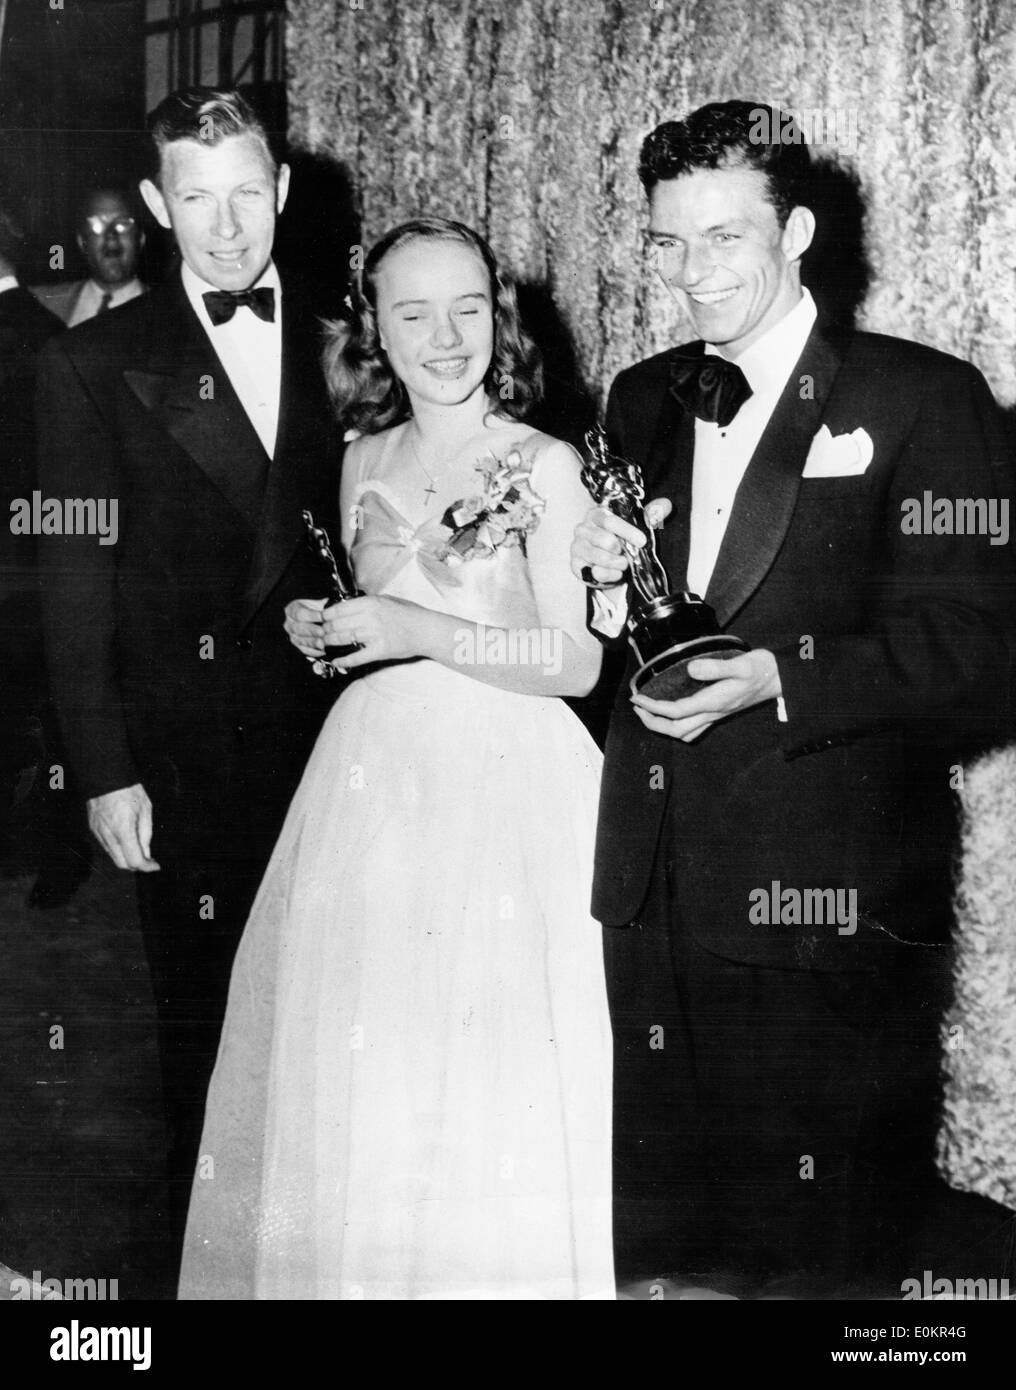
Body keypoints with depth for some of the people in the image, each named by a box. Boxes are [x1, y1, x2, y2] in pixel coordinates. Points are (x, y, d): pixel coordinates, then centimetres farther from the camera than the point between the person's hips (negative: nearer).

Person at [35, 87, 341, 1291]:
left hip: (332, 739, 2)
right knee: (204, 1033, 9)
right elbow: (76, 585, -2)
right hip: (184, 759, -2)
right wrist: (104, 771, -7)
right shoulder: (94, 365, 0)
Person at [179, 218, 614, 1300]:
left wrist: (423, 631, -19)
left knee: (492, 1076, -3)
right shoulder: (363, 464, 12)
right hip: (371, 778, 5)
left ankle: (490, 1269, 16)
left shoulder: (544, 467, -4)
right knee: (351, 1078, 6)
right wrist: (326, 632, 1)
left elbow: (578, 662, -9)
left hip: (505, 790, -4)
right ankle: (353, 1267, 24)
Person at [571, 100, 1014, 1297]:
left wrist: (778, 679, -23)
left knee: (822, 1251, 8)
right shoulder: (641, 402, 12)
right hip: (658, 887, 5)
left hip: (831, 898, -5)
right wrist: (606, 586, -6)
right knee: (662, 1242, 16)